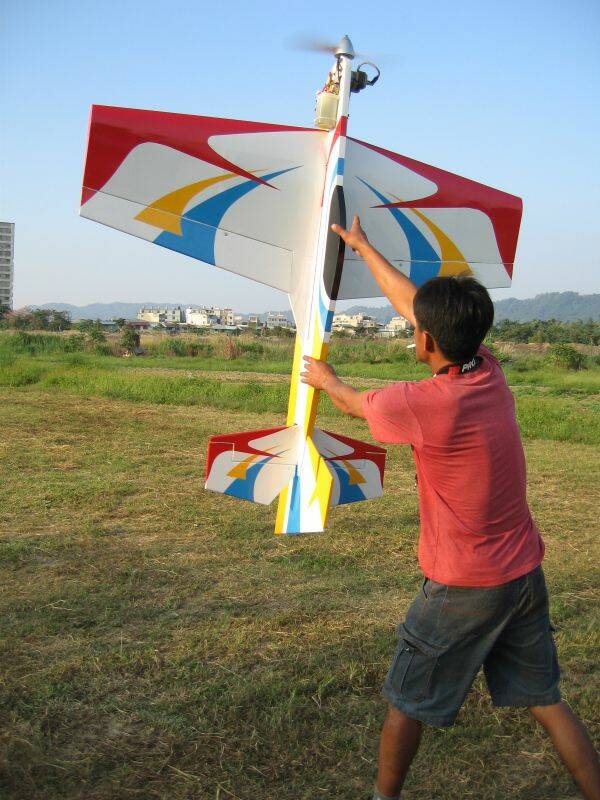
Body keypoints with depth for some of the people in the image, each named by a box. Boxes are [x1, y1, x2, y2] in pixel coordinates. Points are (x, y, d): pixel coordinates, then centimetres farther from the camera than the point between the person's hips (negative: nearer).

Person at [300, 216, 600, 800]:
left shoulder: (425, 403, -25)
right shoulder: (490, 373, -4)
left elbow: (355, 404, -2)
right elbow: (410, 301, 8)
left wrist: (325, 379, 21)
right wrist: (362, 246, 19)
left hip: (464, 587, -6)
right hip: (524, 575, 7)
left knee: (406, 702, 14)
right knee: (544, 700, 19)